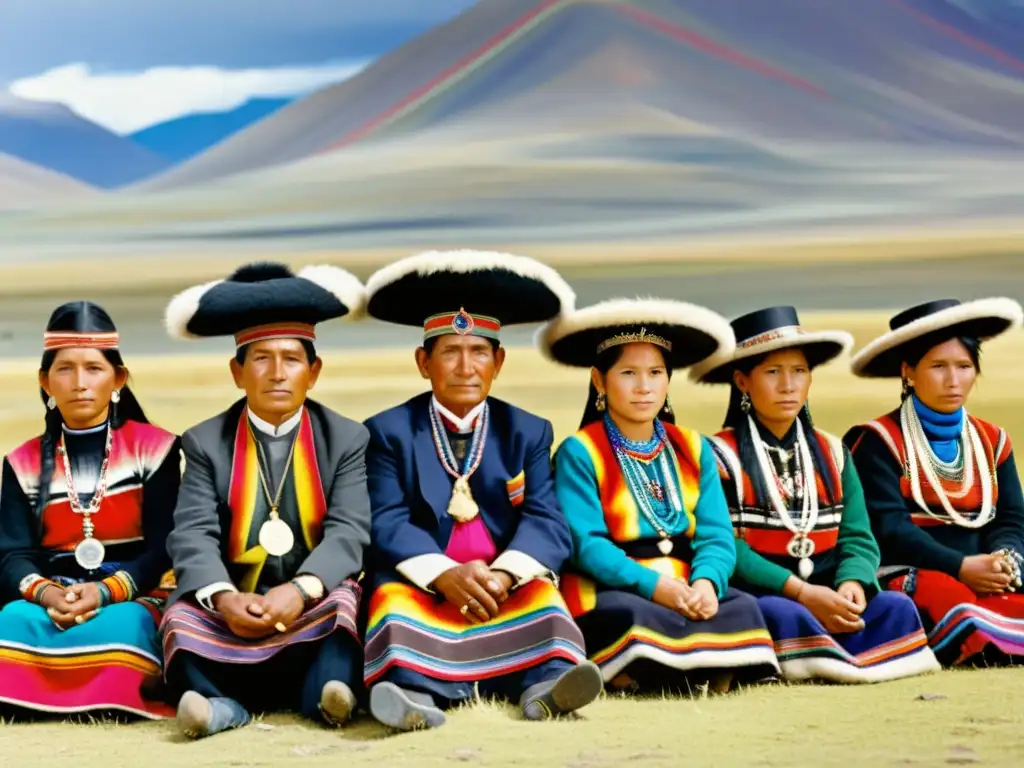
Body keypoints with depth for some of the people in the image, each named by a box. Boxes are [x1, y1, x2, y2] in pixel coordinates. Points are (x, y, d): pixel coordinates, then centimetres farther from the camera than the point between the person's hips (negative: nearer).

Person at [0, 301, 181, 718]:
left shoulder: (155, 448, 6)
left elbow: (163, 548, -3)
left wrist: (106, 591, -22)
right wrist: (44, 593, -23)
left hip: (133, 598, -2)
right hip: (52, 602, 2)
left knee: (123, 625, -40)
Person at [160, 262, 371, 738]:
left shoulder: (347, 439, 4)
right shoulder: (206, 443, 5)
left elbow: (348, 530, -10)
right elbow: (193, 534, -8)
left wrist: (300, 590, -31)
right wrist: (223, 597, -31)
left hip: (315, 605, 0)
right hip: (233, 611, 1)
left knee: (345, 599, -32)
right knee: (181, 619, -29)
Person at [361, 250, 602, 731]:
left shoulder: (529, 433, 10)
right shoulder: (388, 432, 5)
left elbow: (546, 522, -4)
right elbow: (386, 524, -8)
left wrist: (503, 575, -26)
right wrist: (445, 575, -27)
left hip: (505, 589, 2)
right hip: (421, 588, -2)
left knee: (541, 593, -26)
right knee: (393, 596, -31)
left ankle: (546, 681, -46)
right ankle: (411, 690, -52)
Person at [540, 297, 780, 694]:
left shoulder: (694, 450, 13)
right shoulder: (579, 453, -1)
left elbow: (716, 535, 3)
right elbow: (587, 543, -11)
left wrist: (706, 582, -19)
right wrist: (651, 584, -24)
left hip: (686, 592, 4)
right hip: (610, 594, -4)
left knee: (743, 608, -25)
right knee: (633, 617, -37)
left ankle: (639, 674, -23)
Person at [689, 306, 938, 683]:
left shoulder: (832, 454, 17)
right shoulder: (721, 455, -1)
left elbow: (857, 538, 8)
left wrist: (853, 583, -15)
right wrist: (800, 592, -19)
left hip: (827, 601, 5)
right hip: (756, 599, -5)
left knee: (896, 607, -21)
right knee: (786, 616, -36)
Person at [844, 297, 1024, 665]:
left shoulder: (992, 441, 18)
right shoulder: (879, 441, 0)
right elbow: (888, 527, -10)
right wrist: (960, 566, -19)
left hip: (983, 579, 5)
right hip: (904, 580, -5)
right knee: (946, 596, -39)